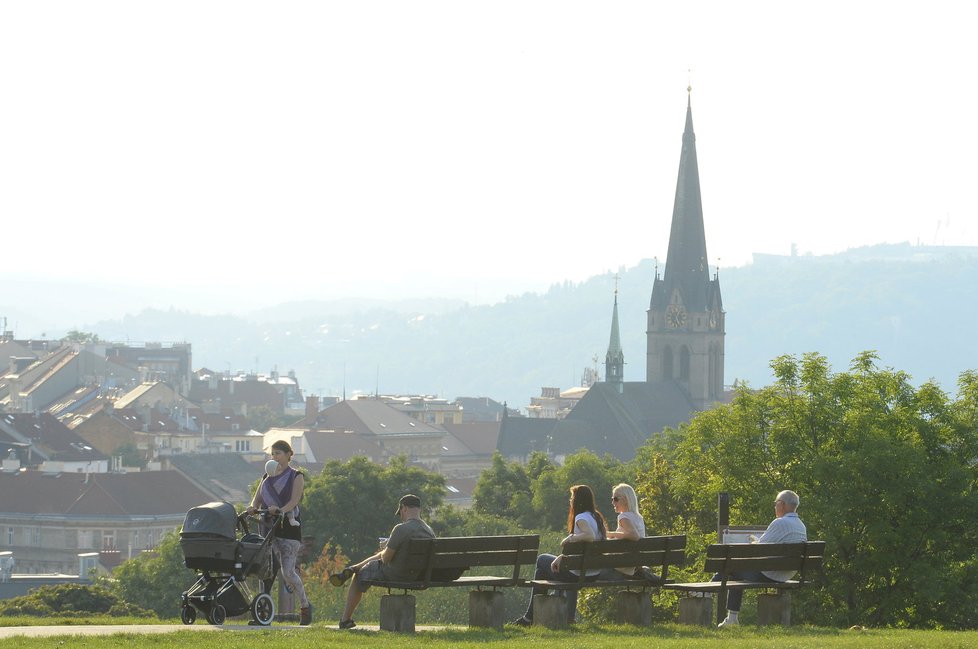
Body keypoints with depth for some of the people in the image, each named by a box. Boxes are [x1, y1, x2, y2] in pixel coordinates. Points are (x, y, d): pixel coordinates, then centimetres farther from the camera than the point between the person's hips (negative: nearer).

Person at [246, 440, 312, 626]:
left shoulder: (296, 476, 5)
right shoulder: (267, 477, 20)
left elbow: (294, 500, -10)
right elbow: (257, 498, 10)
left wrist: (280, 510, -29)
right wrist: (253, 507, -14)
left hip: (289, 527, -5)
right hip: (269, 527, 5)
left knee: (288, 572, -9)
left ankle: (305, 605, 9)